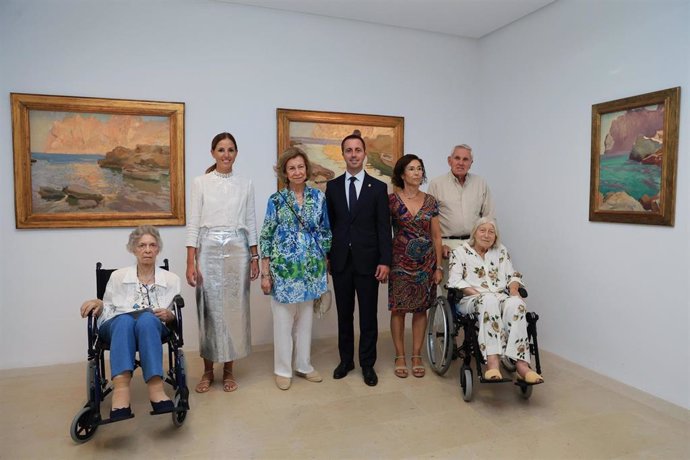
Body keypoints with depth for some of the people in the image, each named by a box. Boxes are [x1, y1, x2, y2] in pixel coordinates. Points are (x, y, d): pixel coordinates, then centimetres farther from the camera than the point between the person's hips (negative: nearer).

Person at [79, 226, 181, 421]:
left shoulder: (171, 279, 13)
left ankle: (156, 388, -50)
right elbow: (106, 313, 14)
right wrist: (98, 304, -7)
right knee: (125, 320, -38)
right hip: (118, 326, 0)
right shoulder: (118, 276, 13)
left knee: (147, 319, -38)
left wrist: (169, 316, -7)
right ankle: (121, 389, -57)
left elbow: (175, 318, 16)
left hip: (153, 327, 0)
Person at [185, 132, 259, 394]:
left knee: (235, 308, 5)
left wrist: (255, 257, 6)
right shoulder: (200, 183, 2)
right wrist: (191, 262, -7)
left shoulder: (245, 184, 8)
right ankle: (208, 370, 20)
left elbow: (251, 223, 10)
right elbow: (193, 223, -1)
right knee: (209, 309, 4)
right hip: (209, 250, -1)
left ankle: (228, 370, 20)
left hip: (237, 250, 2)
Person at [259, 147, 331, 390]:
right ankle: (283, 369, 21)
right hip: (283, 268, -3)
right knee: (283, 320, 6)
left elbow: (324, 233, 9)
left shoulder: (318, 197, 4)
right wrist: (265, 273, -7)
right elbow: (266, 237, -4)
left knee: (306, 318, 13)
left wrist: (325, 267, 7)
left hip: (311, 268, 3)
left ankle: (304, 365, 28)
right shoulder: (276, 200, -4)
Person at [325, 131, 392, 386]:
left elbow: (384, 228, -3)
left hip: (368, 260, -2)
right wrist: (326, 255, 3)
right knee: (344, 313, 12)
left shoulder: (378, 187, 1)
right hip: (340, 260, 2)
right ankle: (346, 359, 26)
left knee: (368, 315, 5)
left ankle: (367, 364, 19)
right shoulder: (332, 186, 6)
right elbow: (328, 224, 7)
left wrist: (385, 261, -9)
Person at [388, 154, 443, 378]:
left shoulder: (431, 201, 5)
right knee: (398, 309, 2)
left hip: (426, 262, 2)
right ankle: (400, 357, 16)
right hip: (400, 261, -2)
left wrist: (439, 266, 3)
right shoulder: (392, 200, -3)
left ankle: (417, 357, 19)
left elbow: (436, 236, 6)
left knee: (421, 309, 7)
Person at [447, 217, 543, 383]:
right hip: (471, 300, -3)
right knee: (489, 300, -40)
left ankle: (522, 364, -42)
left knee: (515, 304, -34)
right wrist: (478, 294, -14)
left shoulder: (501, 251, 22)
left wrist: (513, 288, -5)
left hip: (500, 298, 3)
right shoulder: (460, 252, 9)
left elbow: (513, 275, 18)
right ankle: (492, 362, -48)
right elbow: (455, 281, -2)